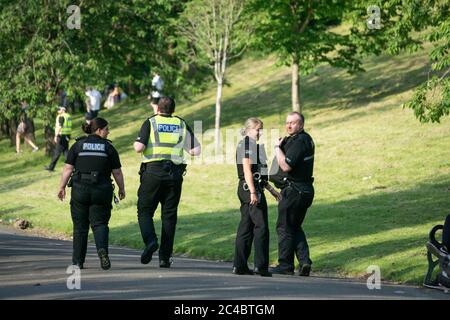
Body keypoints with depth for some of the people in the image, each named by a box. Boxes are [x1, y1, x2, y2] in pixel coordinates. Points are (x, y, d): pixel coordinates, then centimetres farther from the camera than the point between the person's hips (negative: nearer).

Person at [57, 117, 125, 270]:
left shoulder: (78, 145, 4)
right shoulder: (108, 147, 2)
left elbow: (68, 168, -1)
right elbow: (117, 172, 2)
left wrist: (62, 187, 3)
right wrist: (122, 189, 14)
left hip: (80, 189, 1)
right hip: (102, 191, -1)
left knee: (80, 227, 9)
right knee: (99, 223, 4)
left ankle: (78, 261, 12)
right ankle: (102, 249, -24)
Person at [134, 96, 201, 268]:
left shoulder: (150, 122, 1)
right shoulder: (181, 124, 9)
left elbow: (139, 147, -11)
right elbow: (195, 150, 3)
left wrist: (136, 144, 12)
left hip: (153, 172, -2)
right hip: (175, 174, 2)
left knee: (145, 211, 7)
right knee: (169, 215, 7)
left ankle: (150, 240, -19)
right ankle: (165, 257, 4)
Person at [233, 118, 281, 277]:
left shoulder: (252, 145, 21)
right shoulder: (247, 144, -10)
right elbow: (247, 169, -18)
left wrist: (271, 189, 26)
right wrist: (253, 192, -23)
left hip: (245, 189, 10)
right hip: (250, 187, -10)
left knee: (246, 227, 9)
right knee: (261, 227, -8)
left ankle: (239, 265, 9)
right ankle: (260, 266, -9)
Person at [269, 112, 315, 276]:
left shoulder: (299, 141, -18)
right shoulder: (306, 139, 15)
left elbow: (285, 166, -24)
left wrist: (278, 147, -14)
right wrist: (282, 145, 4)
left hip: (294, 190, -10)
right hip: (305, 190, 10)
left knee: (284, 227, 0)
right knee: (295, 227, 17)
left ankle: (285, 265, 4)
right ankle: (304, 261, 5)